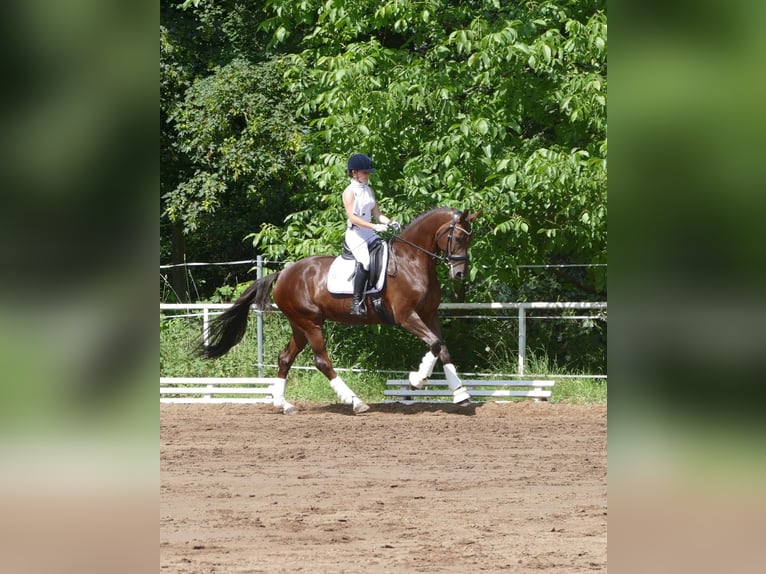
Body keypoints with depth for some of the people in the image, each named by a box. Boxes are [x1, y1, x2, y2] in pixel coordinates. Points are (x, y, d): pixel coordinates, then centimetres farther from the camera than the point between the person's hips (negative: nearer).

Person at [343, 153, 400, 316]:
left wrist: (390, 222, -5)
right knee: (365, 261, -28)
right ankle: (357, 302, -25)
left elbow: (377, 214, 15)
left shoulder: (369, 191, 15)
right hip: (355, 234, -8)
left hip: (369, 233, 8)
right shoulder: (349, 192, -8)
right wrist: (374, 226, -26)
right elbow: (352, 217, -18)